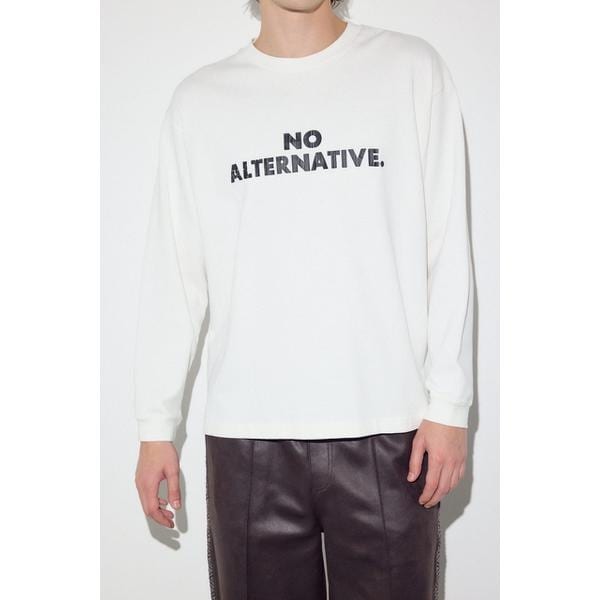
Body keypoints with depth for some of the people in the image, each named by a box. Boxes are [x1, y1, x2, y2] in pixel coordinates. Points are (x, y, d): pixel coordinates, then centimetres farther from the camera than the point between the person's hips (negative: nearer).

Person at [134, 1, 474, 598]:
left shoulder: (411, 68, 6)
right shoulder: (198, 100, 9)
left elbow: (447, 253, 2)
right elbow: (174, 277, 8)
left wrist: (448, 404, -2)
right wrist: (156, 426, 6)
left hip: (386, 428, -1)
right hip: (247, 437, 1)